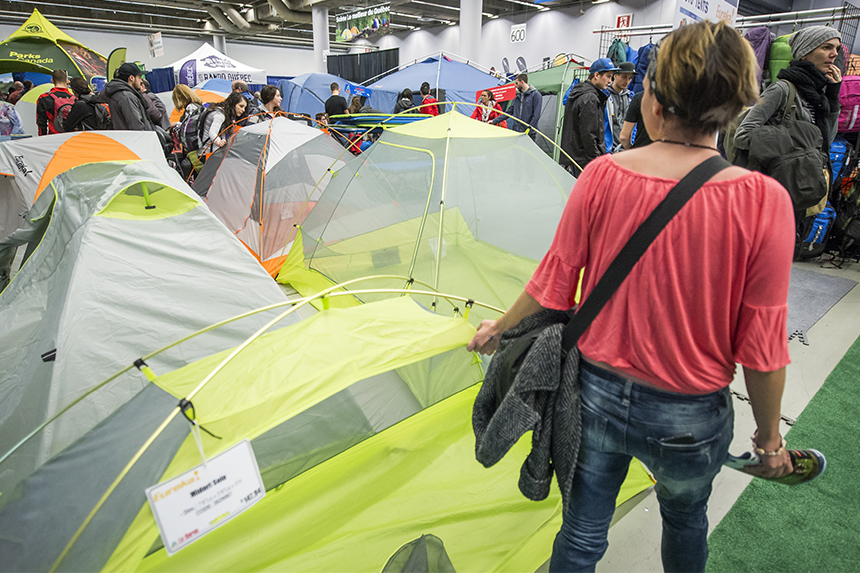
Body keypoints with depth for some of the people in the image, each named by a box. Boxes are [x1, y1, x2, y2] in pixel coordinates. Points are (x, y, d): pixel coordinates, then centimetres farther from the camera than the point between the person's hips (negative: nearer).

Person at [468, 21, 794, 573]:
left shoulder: (602, 176, -15)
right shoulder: (763, 201, -18)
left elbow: (554, 282, -6)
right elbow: (761, 346, -12)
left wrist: (499, 327, 12)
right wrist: (770, 437, 5)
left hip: (598, 397, 1)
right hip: (691, 421, 0)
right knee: (686, 519, 32)